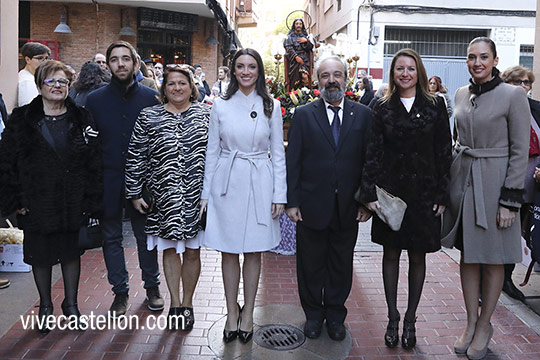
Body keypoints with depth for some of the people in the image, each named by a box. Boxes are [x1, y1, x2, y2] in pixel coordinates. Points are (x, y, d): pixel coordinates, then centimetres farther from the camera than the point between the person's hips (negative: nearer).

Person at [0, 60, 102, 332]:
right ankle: (45, 306, 31)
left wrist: (91, 202, -5)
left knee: (71, 252, 12)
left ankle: (71, 305, 28)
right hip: (36, 204, 0)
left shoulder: (81, 119, 2)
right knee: (40, 254, 11)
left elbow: (94, 164, 0)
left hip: (73, 204, 1)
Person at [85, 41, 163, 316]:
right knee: (111, 237, 10)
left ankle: (152, 286, 28)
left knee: (146, 235, 11)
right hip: (108, 180, 1)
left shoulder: (151, 98, 0)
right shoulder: (95, 99, 2)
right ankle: (120, 291, 25)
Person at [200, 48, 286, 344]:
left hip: (259, 184, 0)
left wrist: (280, 194, -2)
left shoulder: (271, 106, 3)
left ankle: (248, 313, 23)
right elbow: (212, 152, 6)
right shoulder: (220, 106, 3)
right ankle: (232, 312, 22)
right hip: (227, 183, 0)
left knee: (253, 250, 8)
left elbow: (278, 153, 4)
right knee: (228, 250, 7)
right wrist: (206, 193, 3)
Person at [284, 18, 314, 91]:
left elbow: (310, 48, 11)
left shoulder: (305, 36, 21)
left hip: (305, 61, 2)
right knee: (295, 80, -19)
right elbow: (288, 47, -4)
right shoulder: (290, 36, 12)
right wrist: (296, 57, -18)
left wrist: (306, 41, -9)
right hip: (294, 61, -2)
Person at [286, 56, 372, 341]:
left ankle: (335, 315, 33)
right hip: (311, 206, -1)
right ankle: (313, 314, 32)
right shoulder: (303, 115, 1)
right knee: (310, 264, 11)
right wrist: (291, 202, -6)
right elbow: (292, 162, -2)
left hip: (348, 208, 1)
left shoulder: (363, 115, 4)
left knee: (341, 264, 14)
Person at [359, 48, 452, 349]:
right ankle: (393, 319, 21)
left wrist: (442, 195, -4)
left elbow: (444, 153, 1)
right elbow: (373, 153, -1)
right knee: (391, 254, 8)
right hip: (390, 191, 1)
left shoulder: (435, 106, 3)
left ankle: (410, 320, 22)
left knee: (418, 256, 8)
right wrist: (370, 193, -8)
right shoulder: (383, 108, 4)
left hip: (424, 192, 0)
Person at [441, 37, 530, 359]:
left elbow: (520, 151, -9)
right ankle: (471, 323, 24)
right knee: (468, 254, 11)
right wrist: (450, 182, 12)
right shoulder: (461, 94, 8)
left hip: (494, 182, -5)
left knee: (493, 259, 6)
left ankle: (484, 324, 23)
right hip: (462, 178, 5)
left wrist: (510, 200, -13)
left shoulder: (514, 95, -9)